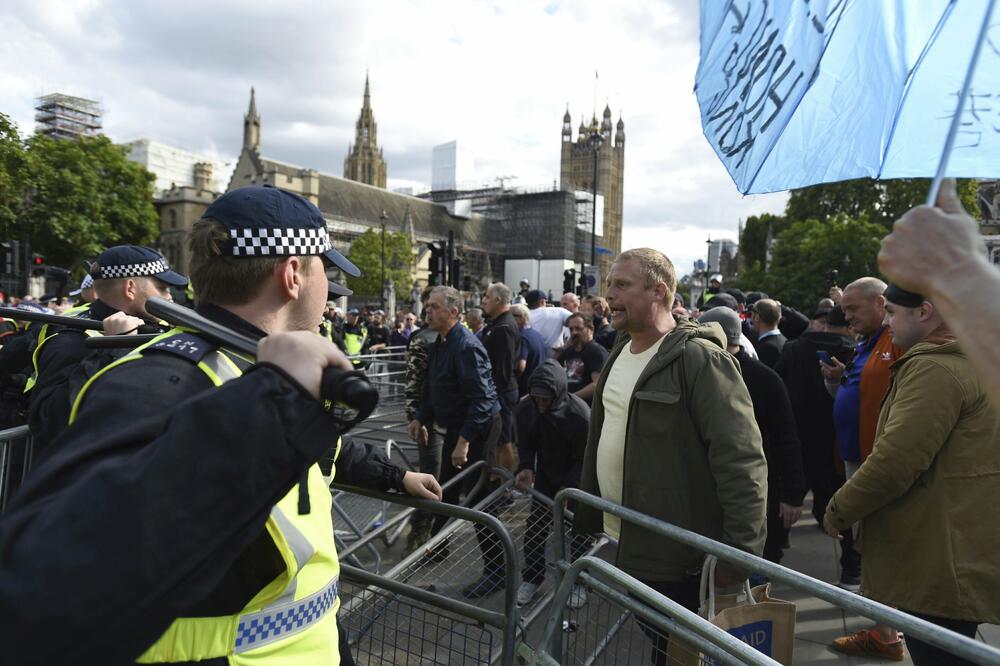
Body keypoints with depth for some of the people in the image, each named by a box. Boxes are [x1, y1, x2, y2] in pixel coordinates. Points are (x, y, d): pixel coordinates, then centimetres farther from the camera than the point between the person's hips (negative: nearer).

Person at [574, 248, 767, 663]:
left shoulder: (699, 358, -18)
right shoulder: (619, 355, 10)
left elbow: (742, 460, -21)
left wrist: (740, 551, -22)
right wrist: (586, 521, 18)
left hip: (672, 558, -8)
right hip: (617, 545, 8)